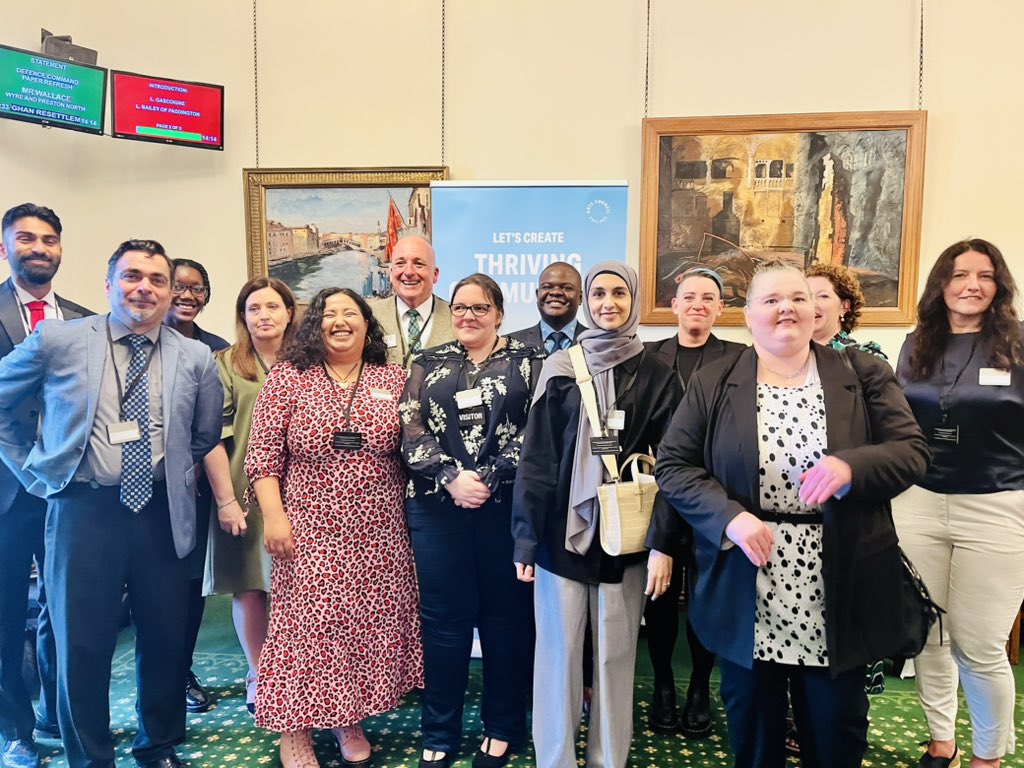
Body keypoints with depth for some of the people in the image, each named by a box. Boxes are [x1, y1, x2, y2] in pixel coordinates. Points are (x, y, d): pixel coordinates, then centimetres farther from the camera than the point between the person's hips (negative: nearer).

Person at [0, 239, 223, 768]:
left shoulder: (196, 358, 3)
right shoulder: (57, 340, -2)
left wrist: (177, 479, 10)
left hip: (163, 515, 2)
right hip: (83, 511, -1)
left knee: (165, 640, 12)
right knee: (81, 646, 9)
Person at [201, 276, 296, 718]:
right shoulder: (226, 364, 0)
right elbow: (214, 437, -5)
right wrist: (226, 500, -10)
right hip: (245, 493, -1)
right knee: (249, 586, 8)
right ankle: (257, 678, 25)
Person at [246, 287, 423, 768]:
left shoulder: (394, 379, 5)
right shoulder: (288, 377, -1)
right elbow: (263, 454, -3)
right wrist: (273, 516, -10)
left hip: (378, 534, 3)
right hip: (310, 531, -2)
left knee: (369, 625, 11)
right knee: (306, 625, 4)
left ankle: (349, 720, 31)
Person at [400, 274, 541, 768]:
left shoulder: (527, 361, 5)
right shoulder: (429, 364, 11)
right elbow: (412, 432, 1)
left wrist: (489, 478, -15)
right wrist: (451, 477, -14)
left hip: (507, 504, -1)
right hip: (438, 507, 2)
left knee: (505, 614, 8)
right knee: (444, 616, 8)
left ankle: (503, 728, 26)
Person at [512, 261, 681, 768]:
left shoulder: (657, 377, 3)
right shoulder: (560, 368, 0)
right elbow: (535, 457, -1)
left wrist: (663, 543, -7)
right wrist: (526, 539, -5)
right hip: (562, 532, 0)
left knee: (615, 654, 11)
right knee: (558, 652, 7)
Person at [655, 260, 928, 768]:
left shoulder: (864, 375, 2)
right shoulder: (712, 384, 0)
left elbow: (913, 452, -2)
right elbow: (672, 465, -2)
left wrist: (851, 465, -24)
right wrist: (729, 517, -18)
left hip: (838, 595, 1)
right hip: (745, 590, 0)